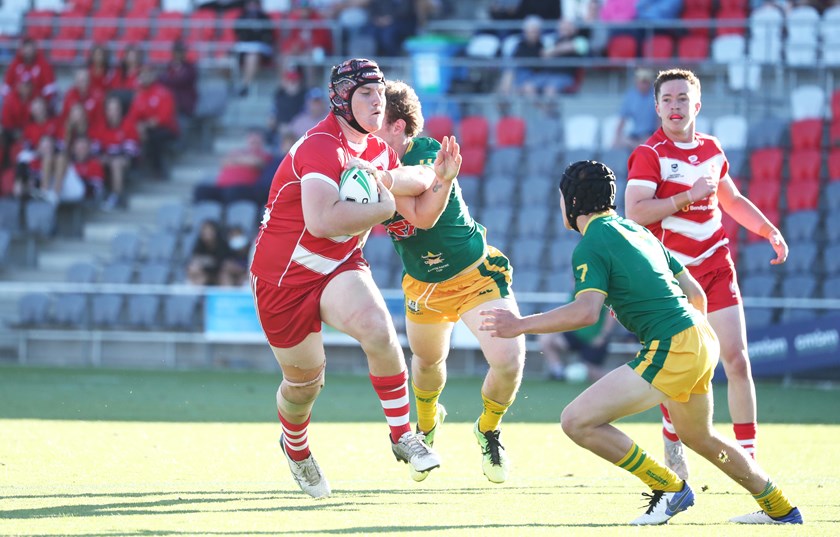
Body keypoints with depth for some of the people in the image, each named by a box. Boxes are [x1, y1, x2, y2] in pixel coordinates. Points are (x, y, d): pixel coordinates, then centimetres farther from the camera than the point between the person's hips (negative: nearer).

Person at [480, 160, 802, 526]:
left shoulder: (591, 246, -8)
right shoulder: (636, 230, 19)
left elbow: (587, 311, -24)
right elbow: (695, 293, 22)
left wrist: (521, 325, -17)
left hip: (669, 351, -10)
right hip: (700, 340, 10)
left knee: (577, 421, -10)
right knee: (699, 437, 32)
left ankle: (669, 488, -4)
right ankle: (780, 510, 43)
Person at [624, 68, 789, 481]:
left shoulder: (711, 149, 10)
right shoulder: (649, 155, -8)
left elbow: (732, 200, 26)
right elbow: (634, 212, -21)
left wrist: (769, 231, 16)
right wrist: (689, 196, -23)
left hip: (715, 266, 5)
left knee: (736, 360, -3)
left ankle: (748, 457, 1)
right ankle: (673, 445, 16)